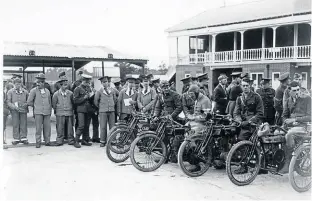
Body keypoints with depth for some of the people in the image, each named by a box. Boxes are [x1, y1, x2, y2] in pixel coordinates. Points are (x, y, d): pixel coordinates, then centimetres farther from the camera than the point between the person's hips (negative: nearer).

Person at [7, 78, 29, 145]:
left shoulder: (25, 92, 9)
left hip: (23, 109, 1)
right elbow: (8, 102, 0)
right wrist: (15, 107, -16)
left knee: (23, 124, 0)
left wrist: (26, 104, -6)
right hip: (14, 110, -1)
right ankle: (16, 139, 6)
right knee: (15, 124, -1)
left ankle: (23, 138, 7)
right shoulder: (10, 92, 4)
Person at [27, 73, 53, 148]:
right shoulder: (34, 91, 0)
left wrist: (50, 110, 13)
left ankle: (47, 141, 12)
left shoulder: (47, 91, 11)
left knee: (47, 127, 3)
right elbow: (29, 102, 2)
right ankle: (38, 142, 5)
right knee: (38, 128, -3)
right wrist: (35, 106, 8)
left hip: (47, 112, 3)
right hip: (38, 112, -3)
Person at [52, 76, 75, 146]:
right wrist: (57, 110, 11)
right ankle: (59, 141, 8)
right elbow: (53, 104, 8)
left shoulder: (70, 93, 2)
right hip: (60, 114, -1)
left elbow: (73, 103, 13)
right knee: (60, 128, 0)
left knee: (70, 128, 4)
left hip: (69, 113, 1)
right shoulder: (56, 94, -1)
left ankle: (71, 141, 12)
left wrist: (71, 109, 10)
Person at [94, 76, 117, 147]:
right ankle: (102, 141, 4)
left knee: (112, 126, 3)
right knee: (103, 127, -3)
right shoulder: (99, 91, 0)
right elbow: (96, 101, 6)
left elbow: (115, 99, 23)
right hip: (103, 111, -3)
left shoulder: (112, 90, 10)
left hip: (111, 110, 3)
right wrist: (100, 107, 11)